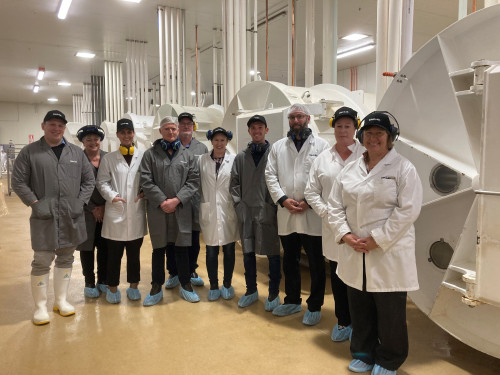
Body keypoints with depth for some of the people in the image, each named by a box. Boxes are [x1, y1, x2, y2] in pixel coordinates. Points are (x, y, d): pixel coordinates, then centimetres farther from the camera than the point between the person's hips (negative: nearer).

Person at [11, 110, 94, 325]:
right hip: (44, 218, -3)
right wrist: (35, 203, -10)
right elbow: (18, 182, -1)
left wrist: (80, 202, -1)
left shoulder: (77, 153, 8)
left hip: (72, 218, 3)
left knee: (66, 258, 13)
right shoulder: (29, 152, 0)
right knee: (42, 261, 1)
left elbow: (89, 180, 11)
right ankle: (40, 306, 18)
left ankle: (61, 300, 28)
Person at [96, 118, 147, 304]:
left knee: (134, 252, 13)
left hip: (136, 213, 1)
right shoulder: (108, 158, 4)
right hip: (115, 213, 0)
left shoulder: (143, 156, 2)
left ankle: (133, 286, 27)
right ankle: (112, 287, 23)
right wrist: (112, 196, -13)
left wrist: (145, 191, -12)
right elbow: (102, 182, 2)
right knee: (114, 253, 7)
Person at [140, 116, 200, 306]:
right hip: (158, 210, -1)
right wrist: (162, 201, -11)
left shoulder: (187, 154, 9)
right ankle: (156, 288, 21)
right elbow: (146, 181, -2)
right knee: (159, 249, 8)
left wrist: (177, 200, -10)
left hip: (182, 210, 1)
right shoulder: (150, 154, 5)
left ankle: (185, 285, 22)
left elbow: (193, 180, 1)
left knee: (182, 248, 8)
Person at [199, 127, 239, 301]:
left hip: (228, 210, -1)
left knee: (229, 249, 9)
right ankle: (213, 285, 23)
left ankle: (227, 285, 25)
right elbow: (198, 185, 5)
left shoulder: (234, 160, -3)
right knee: (211, 251, 8)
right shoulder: (202, 160, 4)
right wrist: (201, 209, 2)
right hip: (209, 211, 1)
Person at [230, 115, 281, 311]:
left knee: (273, 254, 5)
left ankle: (273, 294, 20)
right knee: (248, 252, 13)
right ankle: (251, 291, 29)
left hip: (267, 212, -4)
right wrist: (239, 205, 3)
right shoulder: (241, 157, 11)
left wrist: (274, 205, -9)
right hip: (246, 212, 4)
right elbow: (234, 183, 12)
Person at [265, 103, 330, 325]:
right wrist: (283, 199, -9)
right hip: (286, 215, 4)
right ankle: (292, 301, 34)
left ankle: (314, 306, 24)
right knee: (290, 261, 16)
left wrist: (309, 201, -14)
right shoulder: (278, 147, 11)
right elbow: (270, 175, 4)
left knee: (316, 264, 7)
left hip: (313, 215, -3)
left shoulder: (321, 145, 1)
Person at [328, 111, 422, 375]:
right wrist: (345, 235, -7)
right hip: (355, 254, 4)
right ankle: (364, 354, 37)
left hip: (389, 254, -4)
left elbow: (408, 210, -14)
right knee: (359, 309, 16)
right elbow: (335, 205, 7)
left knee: (389, 313, 9)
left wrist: (376, 240, -17)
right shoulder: (349, 170, 9)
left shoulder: (403, 169, -6)